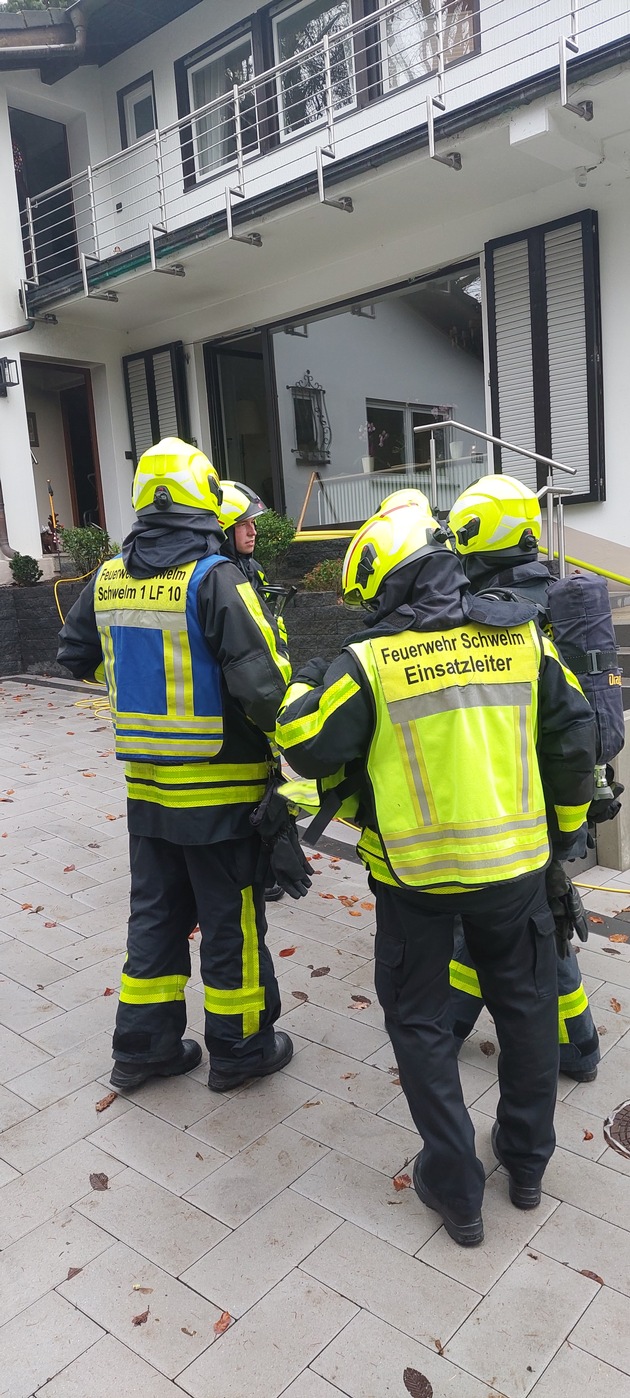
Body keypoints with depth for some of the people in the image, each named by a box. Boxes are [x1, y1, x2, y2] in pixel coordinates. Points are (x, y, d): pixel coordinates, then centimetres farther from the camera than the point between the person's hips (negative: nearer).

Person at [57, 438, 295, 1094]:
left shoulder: (108, 579, 1)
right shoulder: (214, 578, -19)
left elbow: (76, 655, 17)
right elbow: (262, 685, -25)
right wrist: (285, 728, -4)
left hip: (147, 785, 6)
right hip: (221, 790, -6)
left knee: (155, 914, 20)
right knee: (232, 921, 11)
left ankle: (143, 1046, 34)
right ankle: (240, 1048, 29)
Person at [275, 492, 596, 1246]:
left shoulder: (368, 660, -15)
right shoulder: (522, 636, -3)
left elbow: (309, 751, -9)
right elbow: (573, 736, 4)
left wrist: (305, 686, 11)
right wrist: (566, 822, 19)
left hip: (416, 872, -3)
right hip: (512, 860, 4)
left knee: (419, 1019, 16)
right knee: (525, 1003, 23)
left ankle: (456, 1187, 25)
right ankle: (527, 1160, 39)